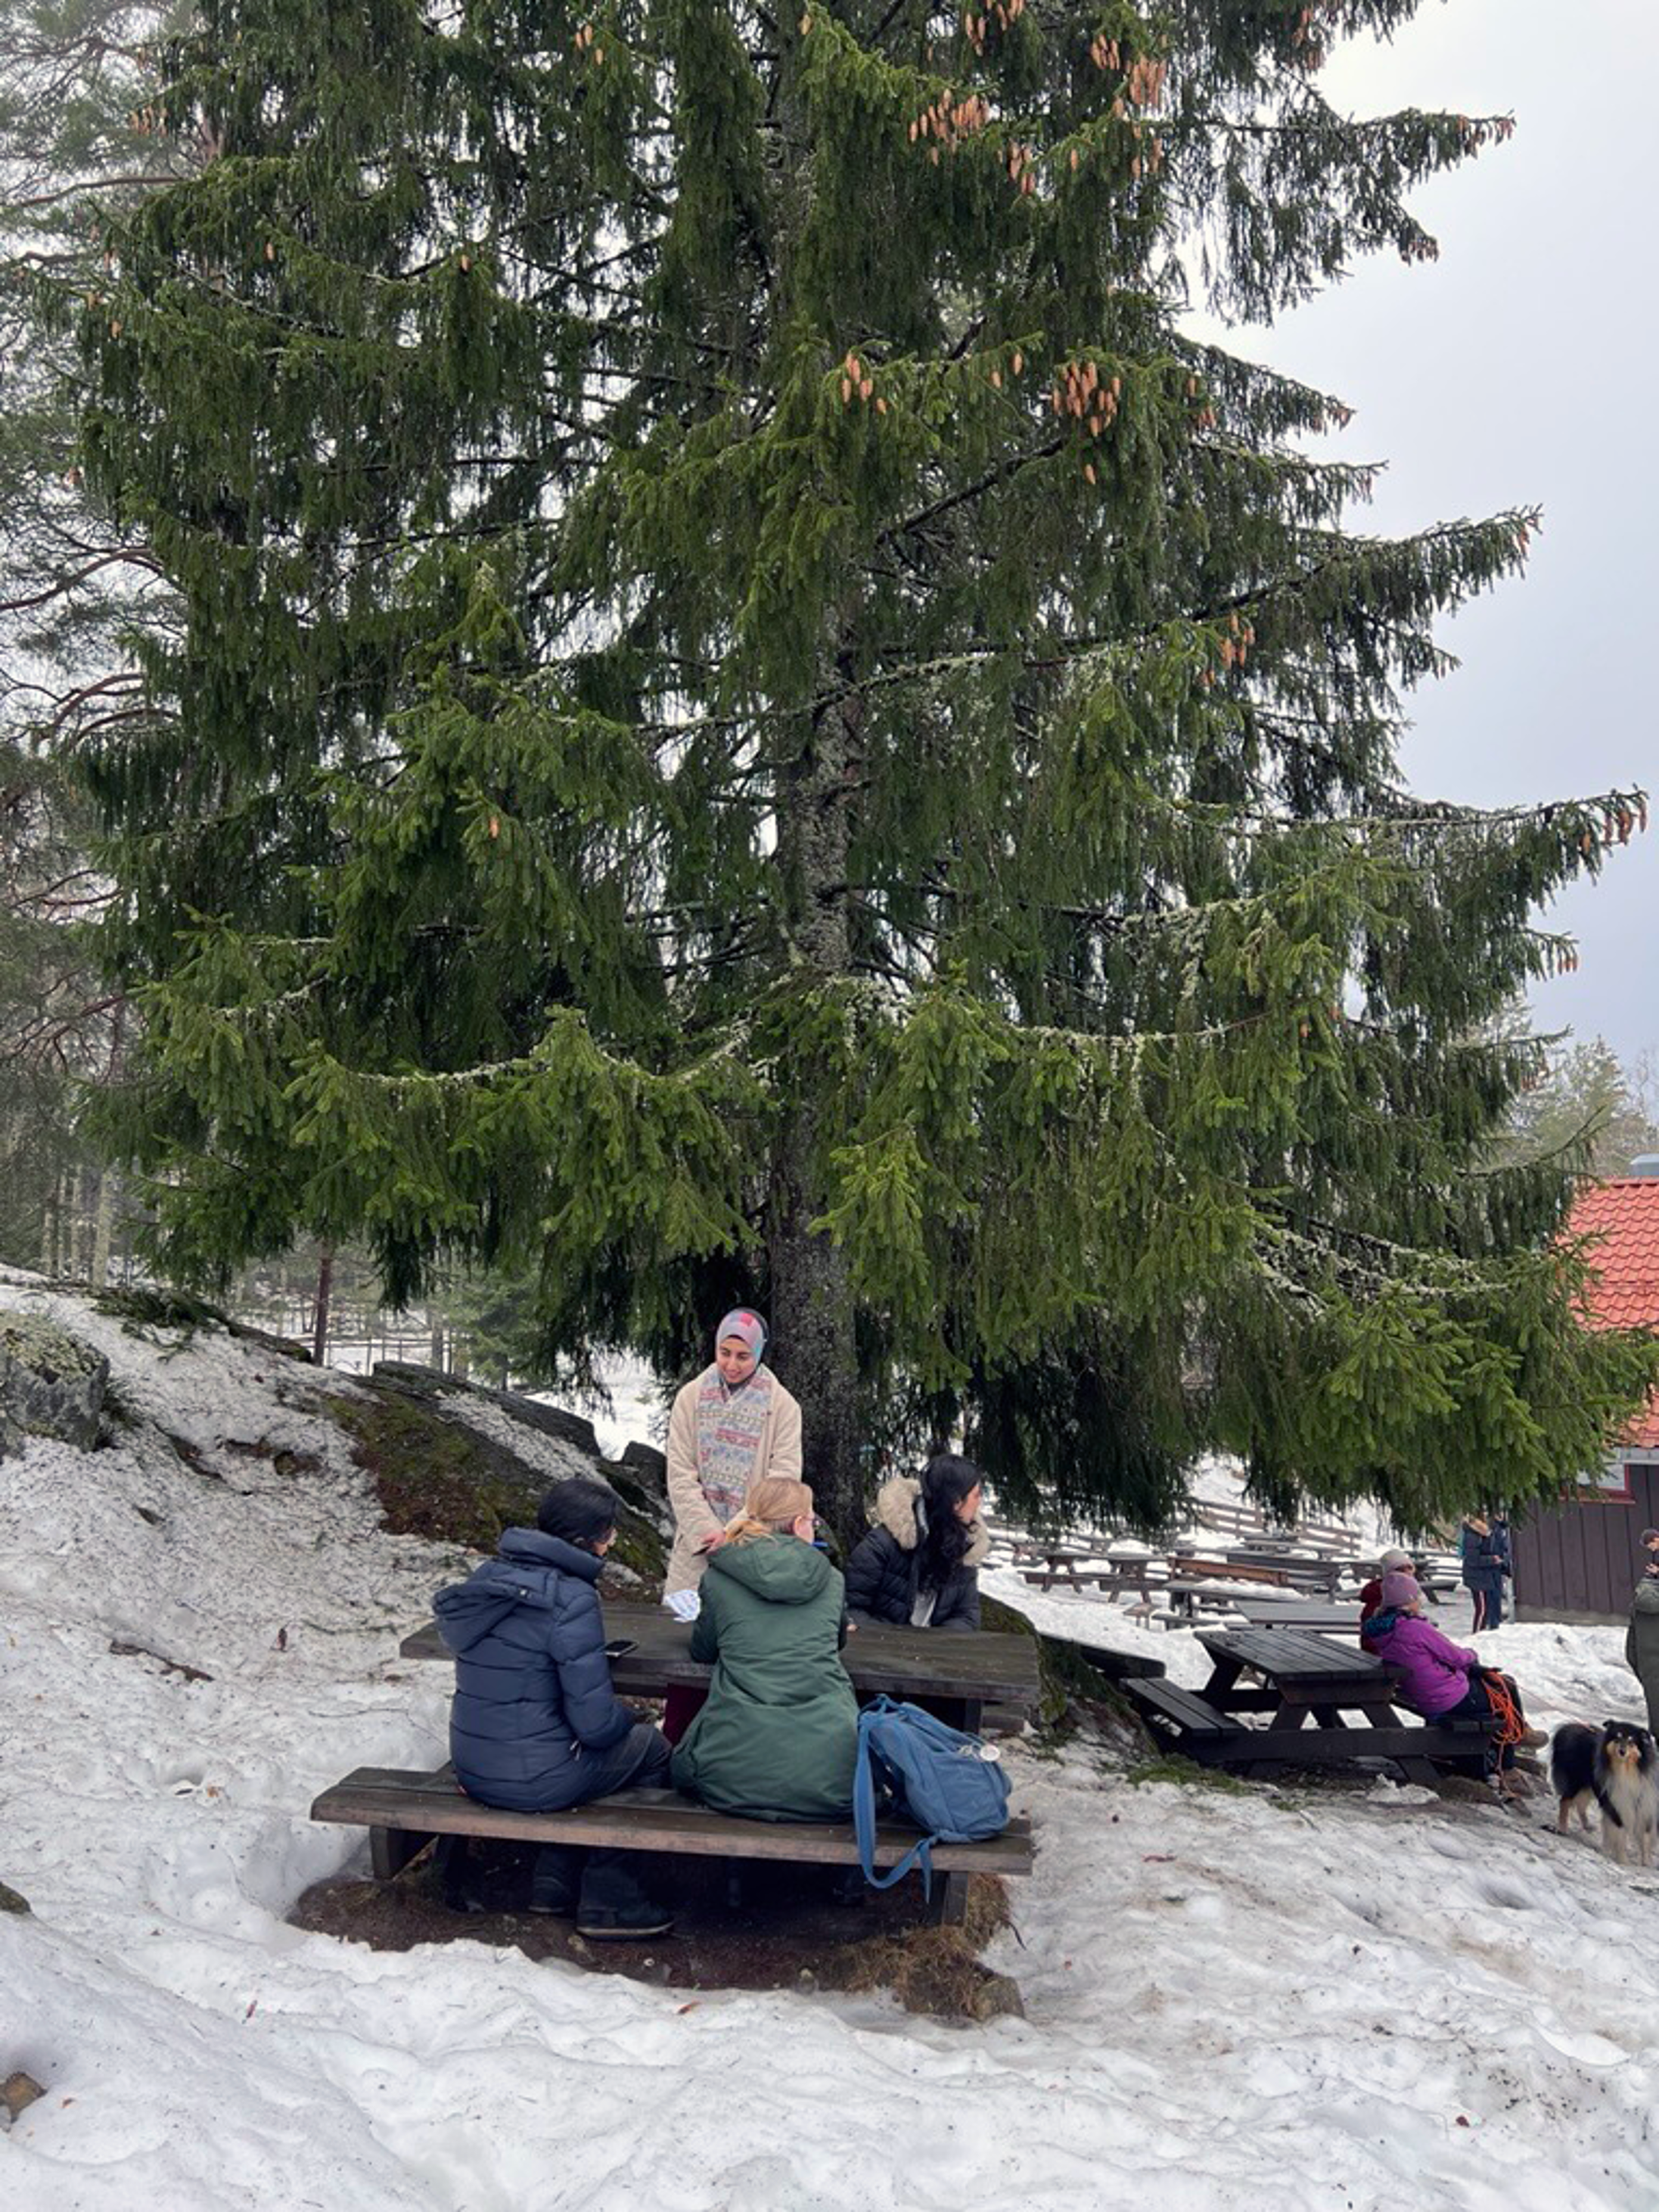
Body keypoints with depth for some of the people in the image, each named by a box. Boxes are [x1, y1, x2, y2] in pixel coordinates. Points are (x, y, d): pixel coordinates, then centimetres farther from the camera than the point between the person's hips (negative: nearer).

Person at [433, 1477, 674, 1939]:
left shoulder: (490, 1575, 3)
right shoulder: (571, 1600, -21)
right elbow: (595, 1723, -20)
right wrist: (626, 1718, 4)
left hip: (473, 1769, 8)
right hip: (533, 1780, -8)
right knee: (650, 1749, 13)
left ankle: (556, 1879, 26)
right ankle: (606, 1900, 18)